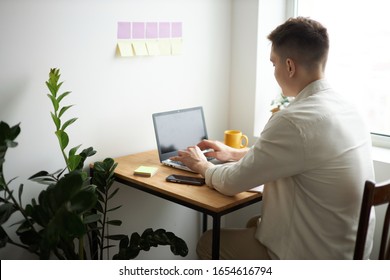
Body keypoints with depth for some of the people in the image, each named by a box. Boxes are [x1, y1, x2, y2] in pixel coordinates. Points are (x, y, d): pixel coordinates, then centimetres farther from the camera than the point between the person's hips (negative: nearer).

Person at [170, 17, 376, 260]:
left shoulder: (294, 121, -27)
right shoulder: (347, 110, 1)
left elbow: (232, 183, -15)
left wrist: (202, 165, 6)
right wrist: (234, 153, 22)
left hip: (311, 258, -8)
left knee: (208, 243, 12)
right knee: (254, 224, 30)